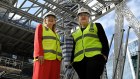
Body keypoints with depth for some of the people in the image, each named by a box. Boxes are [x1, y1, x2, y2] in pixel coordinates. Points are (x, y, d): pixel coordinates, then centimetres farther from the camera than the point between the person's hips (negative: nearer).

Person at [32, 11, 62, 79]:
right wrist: (39, 55, -17)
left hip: (55, 59, 6)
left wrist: (59, 59, 8)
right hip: (44, 57, -5)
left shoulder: (55, 33, 29)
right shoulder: (41, 27, 13)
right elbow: (37, 41, -2)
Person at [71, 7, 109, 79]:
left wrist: (104, 54, -8)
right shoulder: (74, 33, 26)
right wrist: (72, 61, 10)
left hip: (95, 57, -4)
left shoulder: (96, 26, 16)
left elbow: (104, 41, 6)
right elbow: (73, 49, 23)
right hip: (79, 60, 4)